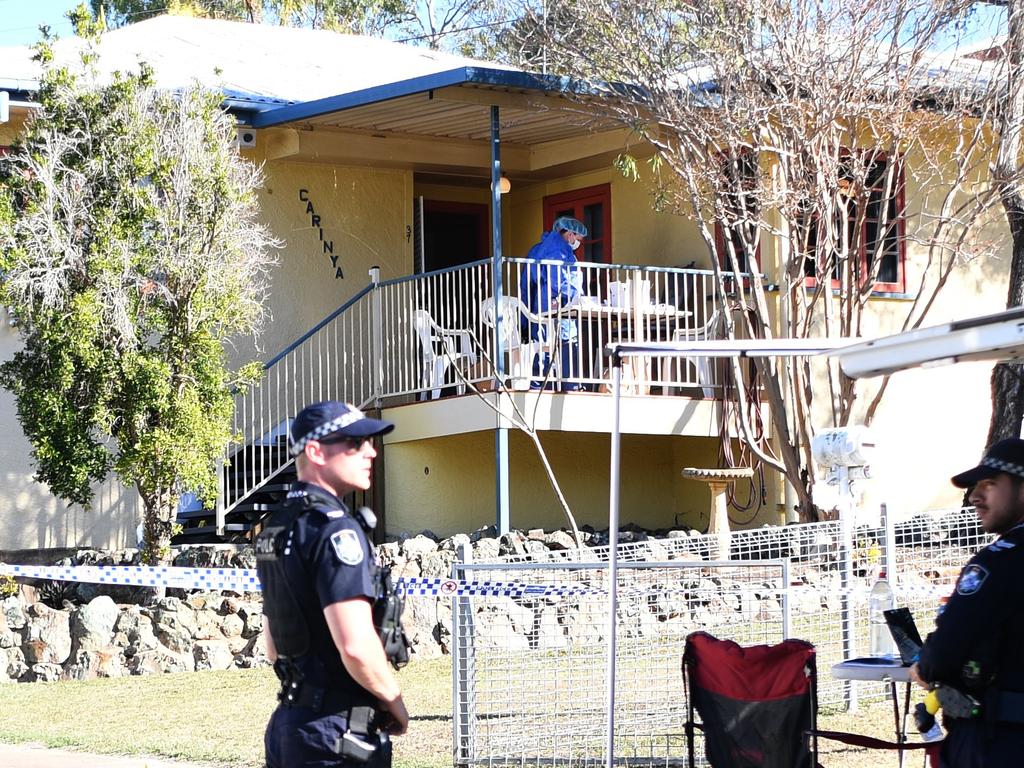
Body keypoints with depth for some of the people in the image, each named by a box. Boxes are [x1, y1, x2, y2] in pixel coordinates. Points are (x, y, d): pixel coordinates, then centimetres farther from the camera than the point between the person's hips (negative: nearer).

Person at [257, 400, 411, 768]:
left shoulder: (277, 527, 13)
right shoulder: (335, 528, -16)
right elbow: (356, 646, -24)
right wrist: (394, 701, -9)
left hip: (287, 724, 9)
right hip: (338, 735, -9)